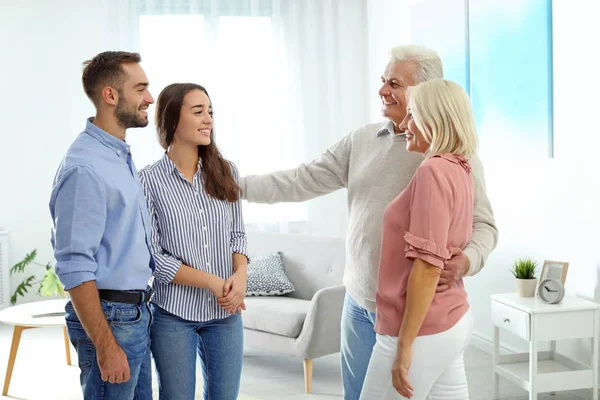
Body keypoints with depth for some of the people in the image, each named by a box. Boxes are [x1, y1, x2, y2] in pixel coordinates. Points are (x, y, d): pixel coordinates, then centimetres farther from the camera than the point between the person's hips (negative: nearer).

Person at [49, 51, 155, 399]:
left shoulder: (123, 155, 10)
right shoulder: (85, 168, -19)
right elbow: (75, 268, -21)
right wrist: (106, 347, -20)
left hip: (137, 311, 9)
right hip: (110, 317, -9)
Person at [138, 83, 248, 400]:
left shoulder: (225, 172, 3)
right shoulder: (149, 180, -9)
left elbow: (237, 233, 9)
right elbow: (153, 257, -10)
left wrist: (240, 274, -11)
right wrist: (212, 282, -15)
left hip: (226, 311, 4)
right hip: (173, 313, -3)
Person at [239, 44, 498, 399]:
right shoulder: (362, 140, 6)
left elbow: (483, 224, -11)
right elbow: (303, 181, 6)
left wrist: (465, 261, -31)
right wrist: (237, 184, 0)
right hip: (359, 302, 5)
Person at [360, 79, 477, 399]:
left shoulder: (434, 172, -18)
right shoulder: (458, 171, 9)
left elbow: (428, 266, -22)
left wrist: (405, 344, -20)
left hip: (422, 331, -9)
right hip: (451, 322, 9)